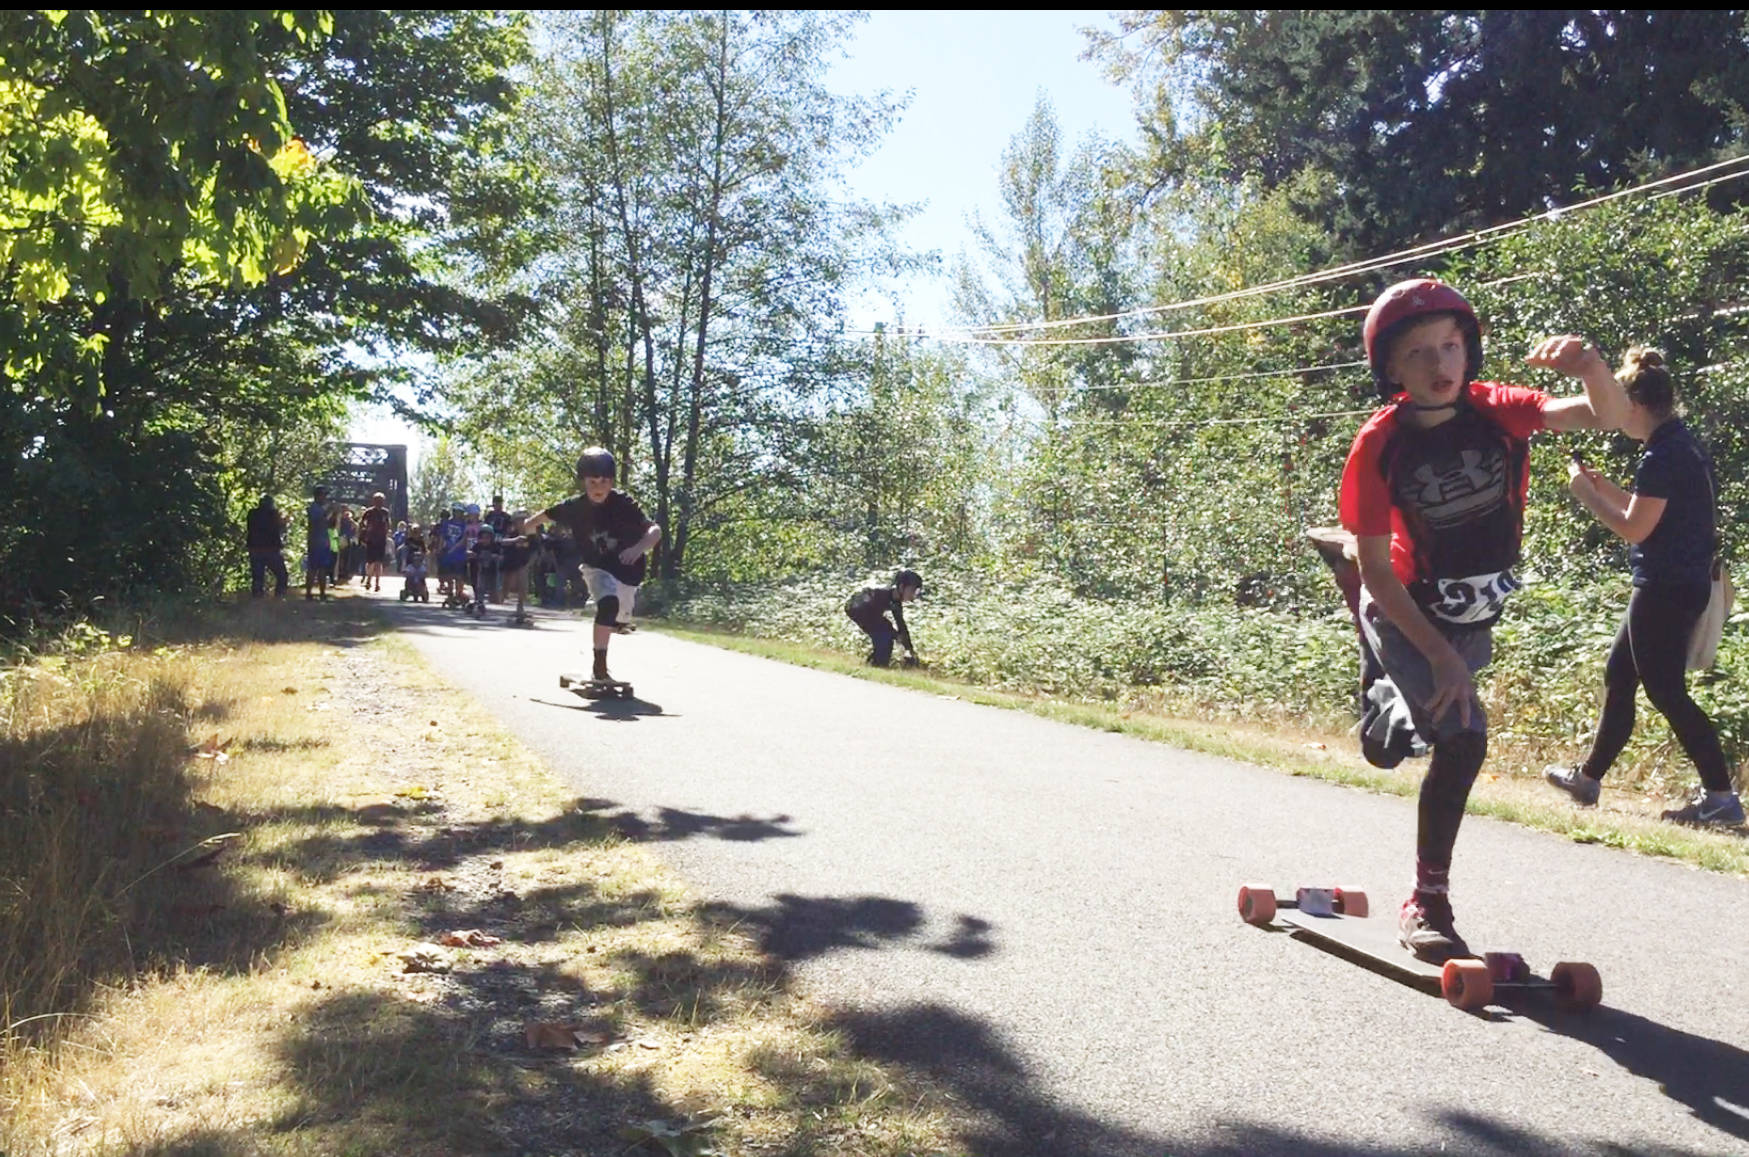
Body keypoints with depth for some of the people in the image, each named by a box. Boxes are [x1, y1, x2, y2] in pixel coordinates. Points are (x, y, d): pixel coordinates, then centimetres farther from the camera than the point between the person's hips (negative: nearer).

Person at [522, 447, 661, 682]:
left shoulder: (623, 503, -24)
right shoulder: (575, 507, -15)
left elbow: (655, 530, -33)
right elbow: (547, 514, 7)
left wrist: (639, 548, -53)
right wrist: (528, 523, 25)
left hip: (627, 571, 1)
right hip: (597, 568, -1)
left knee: (619, 622, 18)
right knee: (609, 602, -32)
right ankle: (599, 667, -26)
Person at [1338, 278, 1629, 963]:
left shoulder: (1497, 411, -17)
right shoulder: (1378, 446, -24)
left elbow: (1608, 417, -27)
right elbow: (1376, 568, -21)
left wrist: (1589, 366, -49)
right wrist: (1440, 656, -27)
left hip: (1474, 618, 4)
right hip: (1406, 616, -4)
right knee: (1463, 737, -21)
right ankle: (1427, 905, -9)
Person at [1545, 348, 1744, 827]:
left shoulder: (1662, 456, -19)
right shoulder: (1682, 445, 12)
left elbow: (1634, 528, -18)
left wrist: (1587, 495, -8)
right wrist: (1608, 489, 14)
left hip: (1666, 589, -11)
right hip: (1678, 584, 11)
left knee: (1665, 690, -4)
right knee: (1618, 675, 16)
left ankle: (1720, 795, 0)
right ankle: (1589, 777, 25)